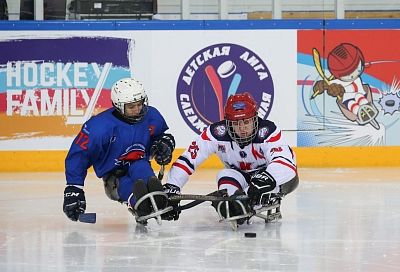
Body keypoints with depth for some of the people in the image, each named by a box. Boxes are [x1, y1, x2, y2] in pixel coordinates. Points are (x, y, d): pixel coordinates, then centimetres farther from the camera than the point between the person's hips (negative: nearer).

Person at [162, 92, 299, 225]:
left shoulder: (268, 131, -30)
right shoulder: (217, 133, -22)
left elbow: (284, 161, -45)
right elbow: (187, 159, -23)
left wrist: (265, 179, -64)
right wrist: (171, 189, -32)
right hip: (239, 176, 3)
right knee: (225, 176, -29)